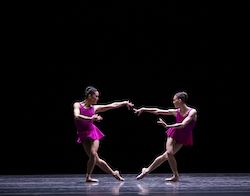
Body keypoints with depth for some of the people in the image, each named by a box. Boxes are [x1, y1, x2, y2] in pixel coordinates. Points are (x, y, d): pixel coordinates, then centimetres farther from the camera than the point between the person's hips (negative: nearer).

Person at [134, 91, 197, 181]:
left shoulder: (192, 112, -22)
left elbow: (183, 125, -33)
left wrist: (168, 126, -41)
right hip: (174, 133, 3)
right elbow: (157, 111, -1)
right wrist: (143, 109, 1)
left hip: (183, 138, -3)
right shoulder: (176, 112, -8)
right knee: (169, 153, -15)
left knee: (167, 155, -8)